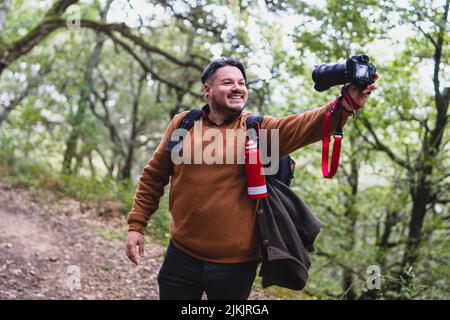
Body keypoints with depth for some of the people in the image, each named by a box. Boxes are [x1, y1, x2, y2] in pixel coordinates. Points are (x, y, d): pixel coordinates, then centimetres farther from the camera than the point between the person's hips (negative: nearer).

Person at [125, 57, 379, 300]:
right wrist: (137, 224, 5)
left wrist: (346, 104, -39)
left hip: (235, 264, -1)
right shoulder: (183, 124, 2)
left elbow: (303, 125, -21)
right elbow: (154, 176, 9)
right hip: (182, 256, 1)